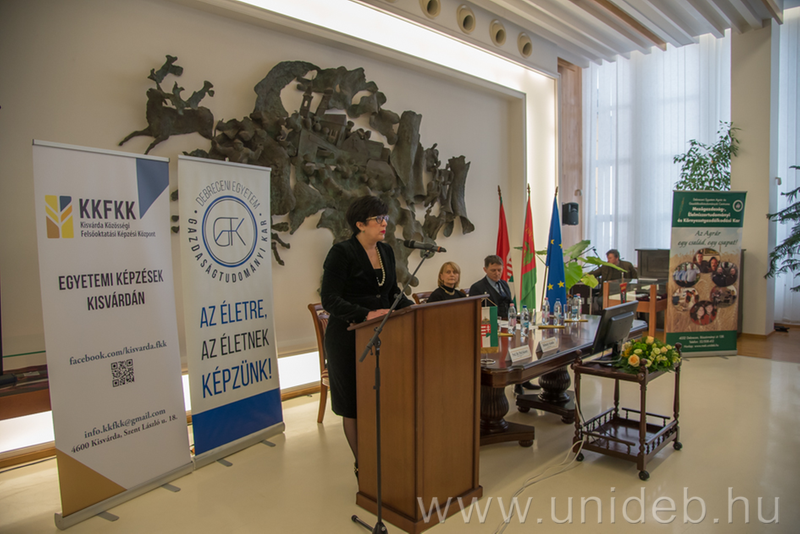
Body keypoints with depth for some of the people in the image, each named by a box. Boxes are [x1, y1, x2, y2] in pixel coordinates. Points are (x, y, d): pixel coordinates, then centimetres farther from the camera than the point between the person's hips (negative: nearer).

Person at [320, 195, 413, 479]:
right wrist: (367, 314, -29)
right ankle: (362, 466, 22)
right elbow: (330, 299, -18)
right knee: (353, 404, 6)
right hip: (348, 338, -6)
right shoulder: (341, 253, -12)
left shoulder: (386, 251, 9)